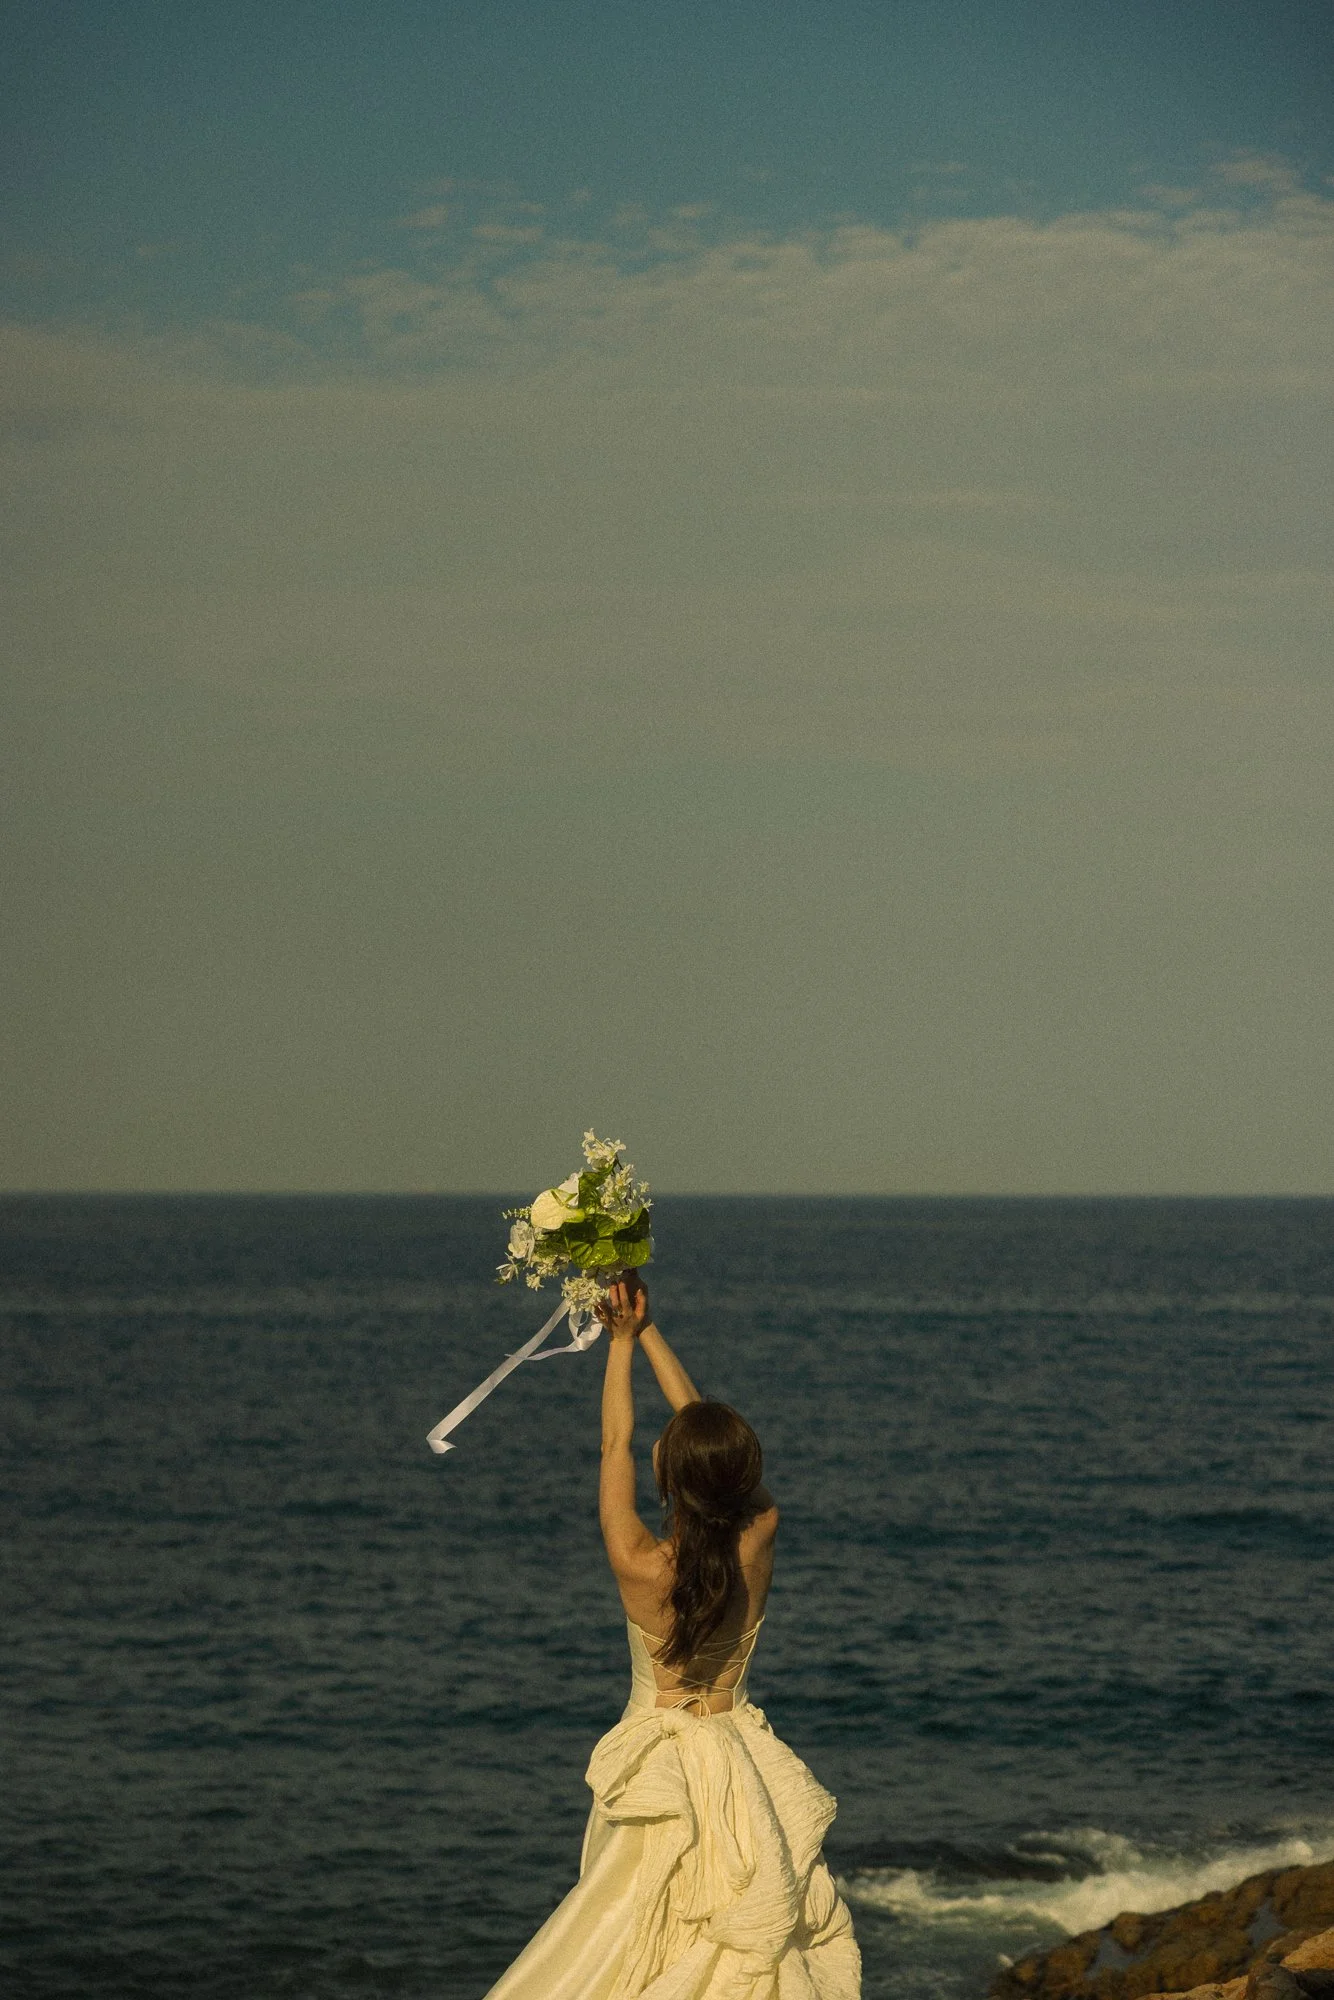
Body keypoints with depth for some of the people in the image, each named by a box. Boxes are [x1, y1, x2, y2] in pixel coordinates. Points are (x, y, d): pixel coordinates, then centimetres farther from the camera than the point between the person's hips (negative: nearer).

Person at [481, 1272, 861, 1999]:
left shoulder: (641, 1568, -21)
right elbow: (707, 1428, 1)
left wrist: (622, 1339, 4)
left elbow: (616, 1445, -7)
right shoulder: (759, 1544, -11)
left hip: (666, 1777, -3)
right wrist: (646, 1330, 8)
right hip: (742, 1768, 4)